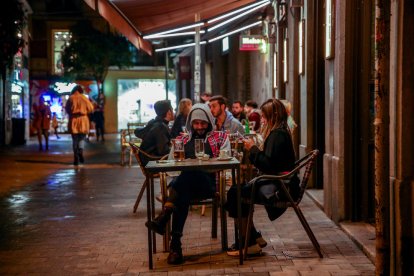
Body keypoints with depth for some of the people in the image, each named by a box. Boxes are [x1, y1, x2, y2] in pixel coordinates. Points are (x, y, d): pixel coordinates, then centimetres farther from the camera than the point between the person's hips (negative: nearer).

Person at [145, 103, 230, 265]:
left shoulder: (219, 137, 20)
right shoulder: (182, 140, 27)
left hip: (208, 183, -2)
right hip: (186, 185, 2)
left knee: (186, 175, -37)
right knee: (182, 194, -38)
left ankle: (163, 218, -47)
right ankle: (175, 245, -43)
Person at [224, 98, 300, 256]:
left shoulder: (277, 135, -15)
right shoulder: (280, 132, 17)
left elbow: (267, 164, -22)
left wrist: (253, 149, -12)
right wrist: (253, 149, 8)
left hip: (280, 187, -11)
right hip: (276, 183, 11)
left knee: (235, 195, -15)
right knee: (236, 192, 9)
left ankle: (251, 241, -7)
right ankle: (254, 238, 11)